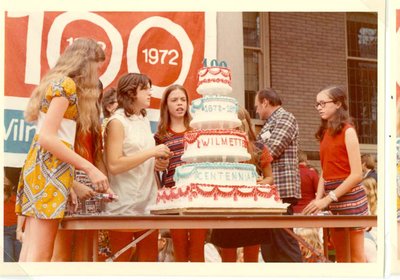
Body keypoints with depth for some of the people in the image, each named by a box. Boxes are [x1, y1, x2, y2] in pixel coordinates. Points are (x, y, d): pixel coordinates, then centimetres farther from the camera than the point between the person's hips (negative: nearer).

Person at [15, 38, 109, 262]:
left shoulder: (55, 82, 20)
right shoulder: (66, 84, -7)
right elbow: (47, 137, -17)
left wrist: (72, 182, 16)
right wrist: (90, 168, -16)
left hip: (40, 164, 9)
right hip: (50, 167, -9)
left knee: (30, 253, 5)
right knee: (40, 255, -10)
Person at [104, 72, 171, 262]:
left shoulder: (145, 121, 14)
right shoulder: (117, 121, -8)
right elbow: (114, 165, -18)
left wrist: (157, 162, 7)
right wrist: (151, 152, -17)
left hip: (148, 202, 7)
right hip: (124, 205, -7)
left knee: (149, 259, 6)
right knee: (121, 260, 0)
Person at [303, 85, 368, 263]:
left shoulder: (347, 130, -8)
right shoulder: (325, 134, 13)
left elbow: (357, 174, -14)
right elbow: (325, 173, 11)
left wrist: (328, 199, -17)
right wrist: (318, 200, -5)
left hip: (349, 197, -7)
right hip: (331, 200, 7)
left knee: (356, 257, -4)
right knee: (340, 258, 9)